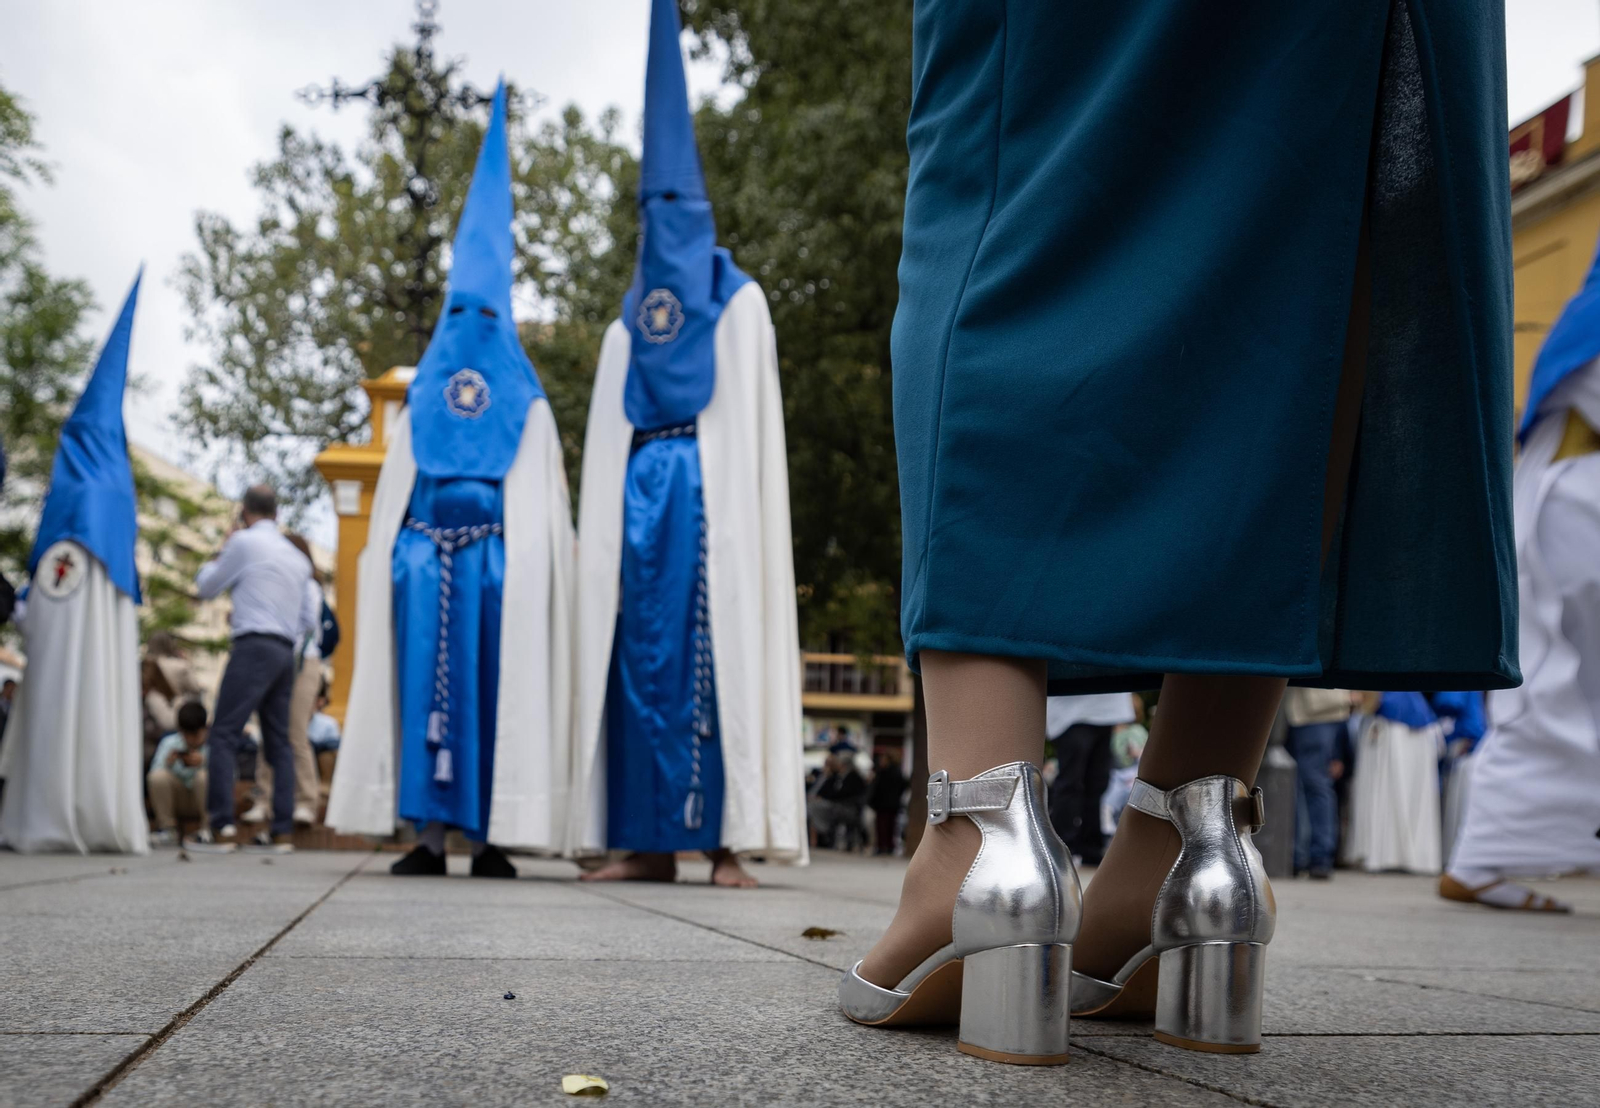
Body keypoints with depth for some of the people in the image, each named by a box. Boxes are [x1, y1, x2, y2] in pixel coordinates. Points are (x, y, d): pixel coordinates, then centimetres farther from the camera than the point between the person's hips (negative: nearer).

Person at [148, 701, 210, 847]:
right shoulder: (169, 743, -1)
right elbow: (155, 774, -6)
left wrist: (205, 762, -31)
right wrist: (167, 764, -25)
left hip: (204, 801, -2)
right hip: (178, 801, 2)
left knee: (205, 775, -34)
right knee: (158, 776, -26)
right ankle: (167, 831, -10)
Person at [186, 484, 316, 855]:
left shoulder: (244, 542, -2)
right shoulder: (296, 556, 20)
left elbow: (205, 586, 7)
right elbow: (309, 619, 22)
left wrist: (223, 548, 20)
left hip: (254, 647, -7)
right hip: (286, 651, 7)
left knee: (224, 734, -7)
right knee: (278, 740, 7)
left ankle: (221, 828, -14)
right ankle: (282, 831, 4)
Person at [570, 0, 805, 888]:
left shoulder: (738, 302, 10)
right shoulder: (625, 328, 22)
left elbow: (754, 420, 0)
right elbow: (608, 434, 16)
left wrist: (743, 514, -13)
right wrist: (604, 527, 5)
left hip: (711, 489, -4)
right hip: (639, 492, 4)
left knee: (715, 648, -10)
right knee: (641, 649, -2)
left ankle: (728, 838, -9)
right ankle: (649, 840, 0)